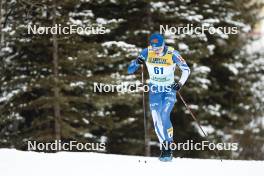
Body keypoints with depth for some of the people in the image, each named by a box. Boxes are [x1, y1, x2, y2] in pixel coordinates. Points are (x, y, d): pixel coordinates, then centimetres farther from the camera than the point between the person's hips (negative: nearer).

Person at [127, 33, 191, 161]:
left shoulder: (172, 54, -19)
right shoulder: (147, 52, -13)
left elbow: (186, 69, -7)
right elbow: (130, 70, -10)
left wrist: (180, 83, -23)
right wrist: (137, 62, -32)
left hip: (170, 89, -3)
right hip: (155, 89, 3)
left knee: (164, 116, -21)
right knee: (157, 120, -5)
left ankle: (168, 147, -12)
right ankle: (165, 147, 10)